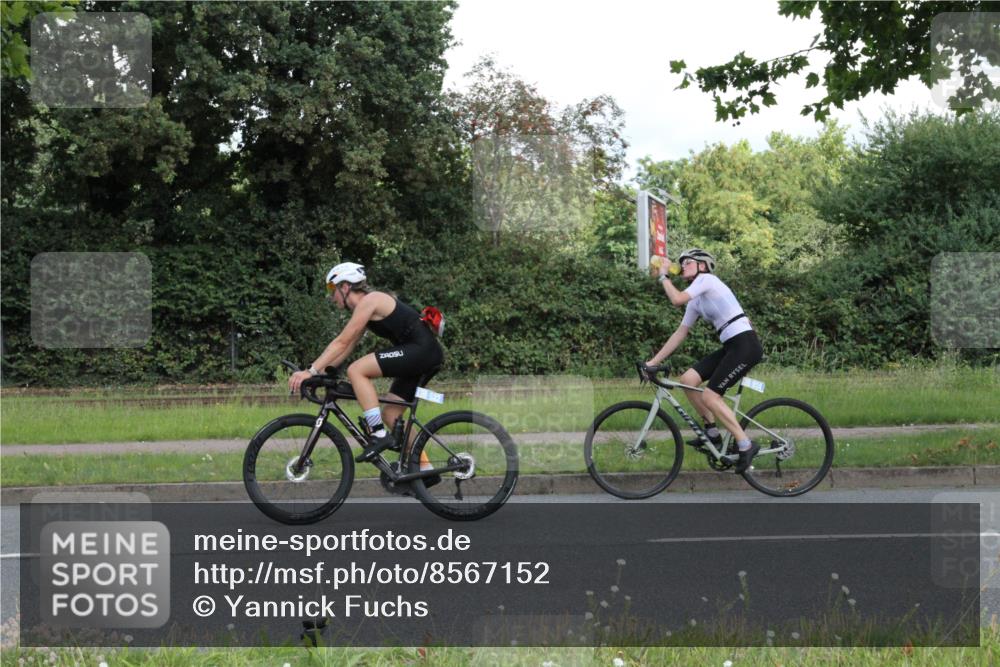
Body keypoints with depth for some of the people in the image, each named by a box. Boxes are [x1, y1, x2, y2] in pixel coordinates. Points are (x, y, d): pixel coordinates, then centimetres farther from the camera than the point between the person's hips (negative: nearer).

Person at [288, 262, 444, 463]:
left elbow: (341, 343, -15)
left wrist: (311, 371, -16)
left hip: (422, 349, -10)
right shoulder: (366, 306, 19)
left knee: (356, 370, -18)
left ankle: (379, 435, -19)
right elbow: (347, 348, 20)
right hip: (424, 355, 10)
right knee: (390, 415, 11)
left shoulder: (369, 301, -10)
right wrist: (322, 373, 13)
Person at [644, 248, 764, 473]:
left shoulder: (707, 279, -5)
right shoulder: (696, 302, 20)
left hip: (745, 344, -9)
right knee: (688, 379, 1)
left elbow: (676, 299, -18)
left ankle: (745, 445, -7)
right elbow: (680, 334, 20)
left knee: (709, 396, -13)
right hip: (730, 346, 9)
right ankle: (712, 432, 11)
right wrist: (653, 362, 17)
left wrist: (663, 275, -2)